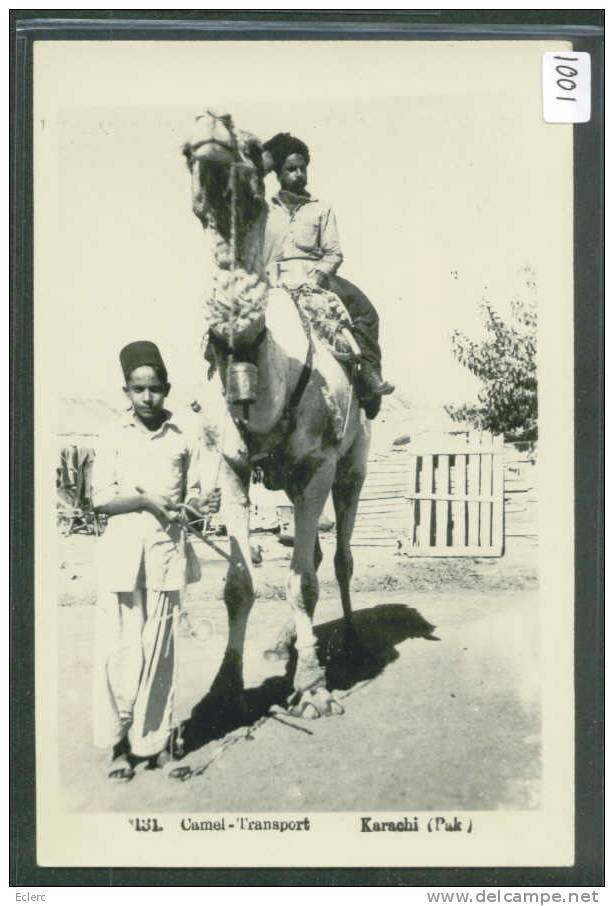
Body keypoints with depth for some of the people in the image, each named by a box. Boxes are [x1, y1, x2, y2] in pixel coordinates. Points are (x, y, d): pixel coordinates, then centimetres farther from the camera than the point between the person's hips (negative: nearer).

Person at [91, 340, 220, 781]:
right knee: (121, 648, -2)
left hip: (167, 548, 1)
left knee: (159, 647, 5)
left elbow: (191, 494, 10)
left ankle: (154, 737, 16)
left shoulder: (183, 439, 6)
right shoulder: (114, 440, 4)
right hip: (122, 549, -1)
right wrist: (144, 499, -16)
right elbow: (101, 499, -1)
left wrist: (202, 503, -13)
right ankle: (120, 743, 9)